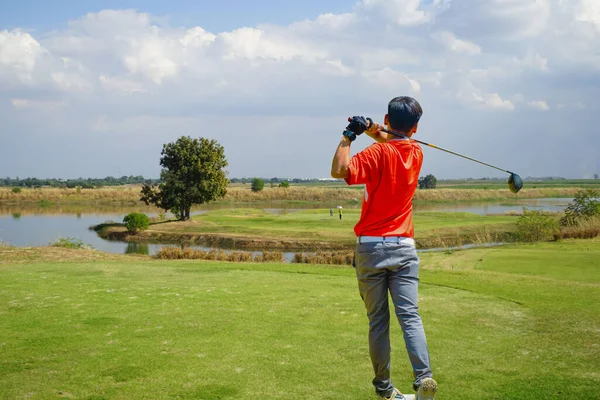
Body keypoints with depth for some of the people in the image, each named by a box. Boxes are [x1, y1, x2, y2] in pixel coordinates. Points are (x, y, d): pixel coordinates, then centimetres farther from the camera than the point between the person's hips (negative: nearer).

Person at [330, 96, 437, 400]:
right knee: (410, 316, -2)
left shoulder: (378, 153, -10)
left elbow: (339, 171, -24)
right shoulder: (416, 153, 7)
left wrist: (349, 135, -15)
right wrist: (374, 132, 11)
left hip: (370, 247, -3)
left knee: (378, 321, 4)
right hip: (404, 248, 3)